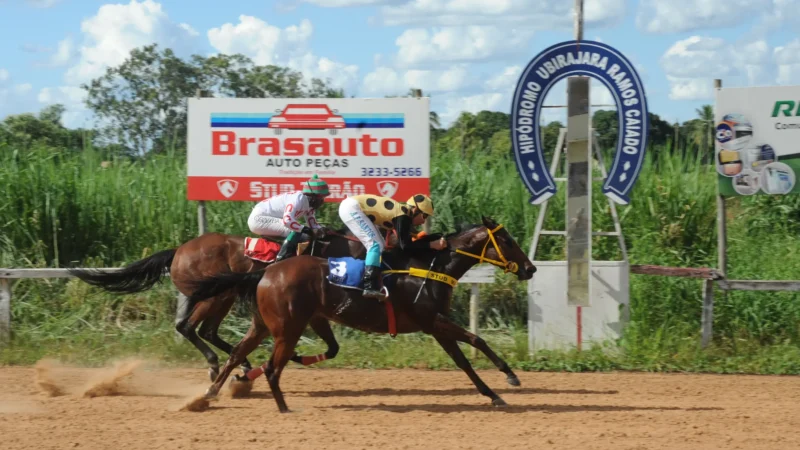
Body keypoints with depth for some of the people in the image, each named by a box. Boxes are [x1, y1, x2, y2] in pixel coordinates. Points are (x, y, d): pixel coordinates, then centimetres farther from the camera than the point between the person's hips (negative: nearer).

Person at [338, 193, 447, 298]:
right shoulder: (403, 216, -18)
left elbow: (402, 242, 15)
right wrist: (431, 245, -21)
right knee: (376, 245, -17)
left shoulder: (403, 211, 10)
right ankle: (369, 288, -25)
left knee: (380, 245, 13)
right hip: (351, 208, -10)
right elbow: (405, 245, -21)